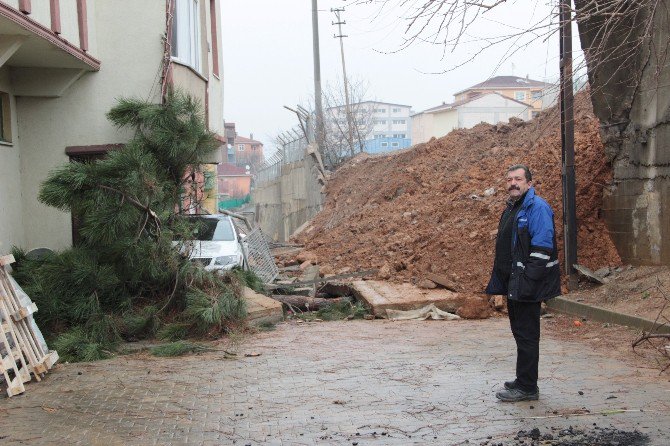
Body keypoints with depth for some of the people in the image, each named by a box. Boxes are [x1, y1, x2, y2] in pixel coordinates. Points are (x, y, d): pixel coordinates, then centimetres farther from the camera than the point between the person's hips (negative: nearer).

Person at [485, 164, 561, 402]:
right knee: (520, 331, 17)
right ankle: (524, 381, 28)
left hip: (526, 284, -10)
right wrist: (501, 281, 21)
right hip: (513, 283, 10)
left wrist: (529, 280, -23)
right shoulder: (511, 208, 18)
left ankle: (527, 387, 3)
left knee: (526, 334, -4)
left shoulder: (537, 207, -13)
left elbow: (542, 247, -20)